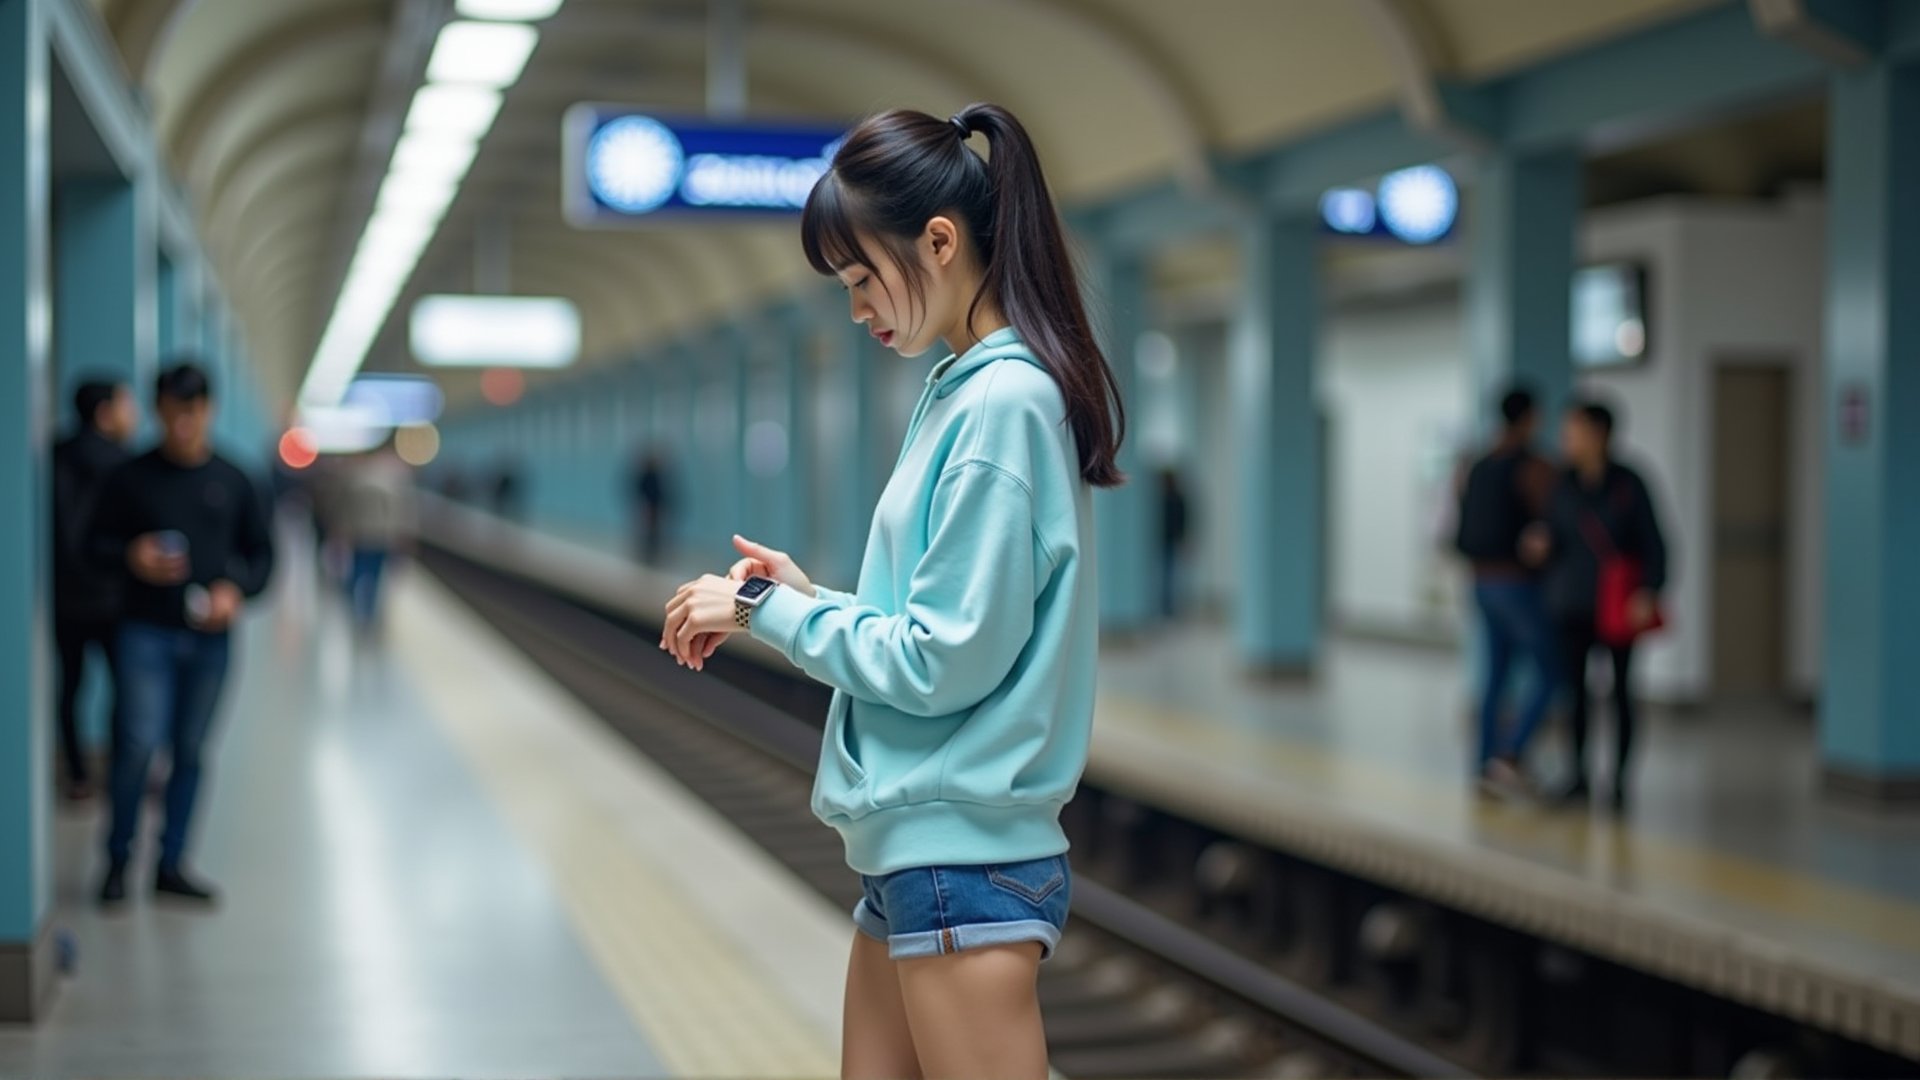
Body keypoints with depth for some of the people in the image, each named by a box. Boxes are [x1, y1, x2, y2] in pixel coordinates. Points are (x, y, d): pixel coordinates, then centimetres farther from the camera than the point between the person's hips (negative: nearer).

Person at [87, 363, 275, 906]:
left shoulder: (232, 483, 5)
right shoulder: (132, 478, 0)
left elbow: (260, 552, 11)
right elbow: (98, 543, 5)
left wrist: (237, 591, -8)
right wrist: (131, 557, -17)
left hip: (210, 637, 2)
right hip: (147, 632, -2)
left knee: (191, 751, 7)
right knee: (139, 744, -10)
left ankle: (172, 864, 18)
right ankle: (118, 858, 8)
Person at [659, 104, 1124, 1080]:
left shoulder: (1005, 402, -16)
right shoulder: (961, 391, 12)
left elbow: (942, 662, -18)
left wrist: (768, 611, -8)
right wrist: (806, 599, 3)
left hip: (965, 860, -9)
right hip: (911, 851, 9)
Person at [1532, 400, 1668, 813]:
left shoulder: (1628, 485, -5)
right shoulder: (1564, 486, 6)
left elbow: (1652, 542, -4)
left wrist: (1649, 591, -16)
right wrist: (1543, 542, -9)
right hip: (1572, 603, 3)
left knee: (1620, 692, 3)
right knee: (1573, 687, 0)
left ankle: (1619, 782, 10)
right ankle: (1578, 775, 12)